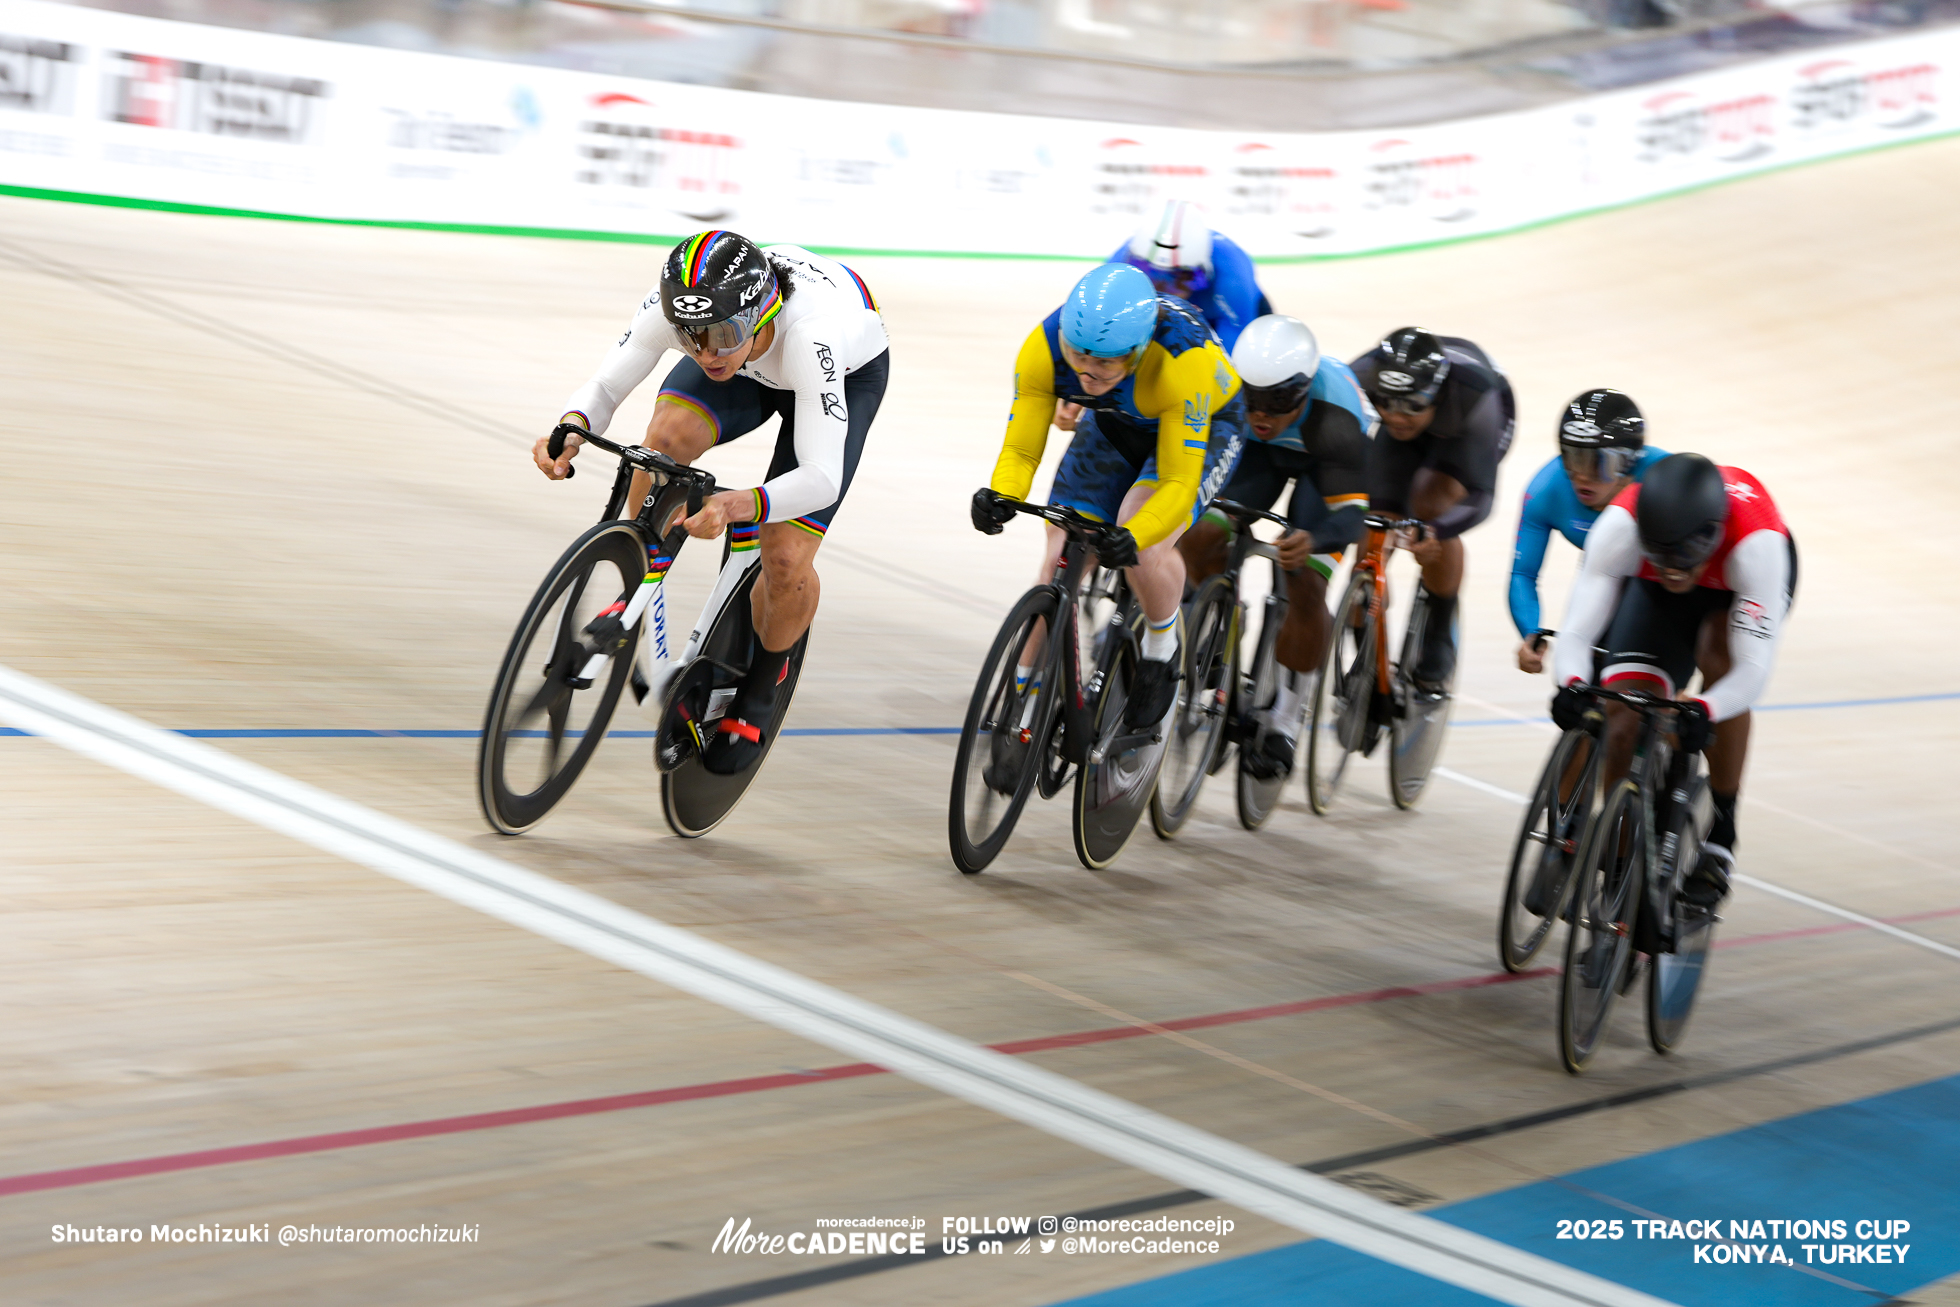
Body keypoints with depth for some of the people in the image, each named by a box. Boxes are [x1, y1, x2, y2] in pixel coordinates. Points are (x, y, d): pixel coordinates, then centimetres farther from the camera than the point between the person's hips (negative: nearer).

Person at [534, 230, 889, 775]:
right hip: (750, 369, 3)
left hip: (848, 372, -3)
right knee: (668, 435, -30)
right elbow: (605, 385, -23)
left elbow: (821, 478, -45)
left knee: (786, 561, -17)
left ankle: (762, 683, 15)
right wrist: (570, 430, -46)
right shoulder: (674, 304, -34)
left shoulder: (810, 331, -45)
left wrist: (736, 506, -63)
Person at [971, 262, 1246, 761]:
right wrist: (999, 496, -44)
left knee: (1144, 546, -30)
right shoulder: (1044, 348, -31)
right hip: (1114, 426, 4)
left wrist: (1134, 536, -56)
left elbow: (1179, 484, -39)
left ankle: (1163, 652, 1)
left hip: (1202, 425, -4)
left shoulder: (1184, 361, -42)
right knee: (1060, 560, -7)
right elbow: (1020, 450, -23)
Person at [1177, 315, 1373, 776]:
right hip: (1259, 453, 4)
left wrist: (1313, 541, -64)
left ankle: (1285, 719, 0)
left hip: (1325, 462, -3)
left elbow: (1353, 513, -43)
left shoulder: (1334, 418, -41)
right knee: (1199, 540, -19)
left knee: (1305, 586, -17)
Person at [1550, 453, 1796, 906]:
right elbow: (1577, 632, -37)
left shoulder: (1757, 542, -43)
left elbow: (1754, 668, -45)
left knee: (1718, 656, -34)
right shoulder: (1620, 525, -38)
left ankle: (1720, 838, -20)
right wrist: (1572, 684, -59)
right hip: (1655, 596, 2)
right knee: (1624, 723, -16)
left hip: (1739, 583, -2)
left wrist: (1704, 711, -64)